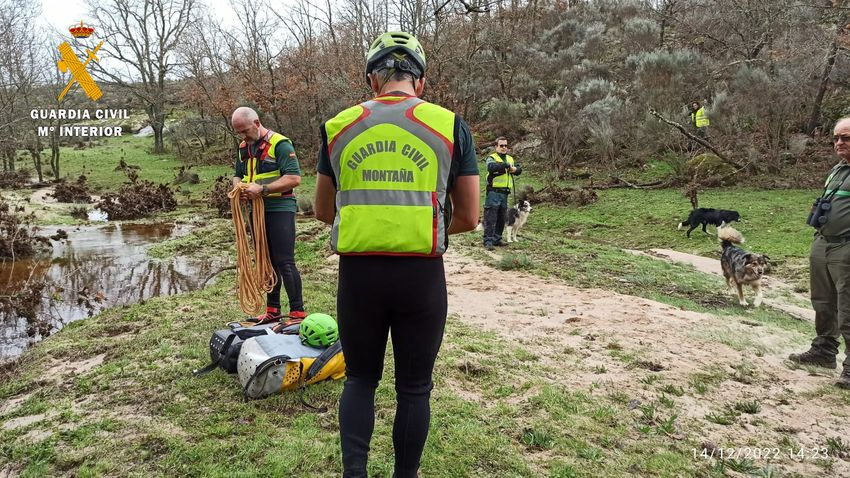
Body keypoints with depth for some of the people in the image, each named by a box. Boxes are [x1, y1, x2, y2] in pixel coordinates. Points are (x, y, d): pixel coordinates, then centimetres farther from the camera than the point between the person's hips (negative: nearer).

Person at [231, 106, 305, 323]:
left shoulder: (280, 144, -12)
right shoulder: (244, 147, 13)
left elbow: (294, 178, -19)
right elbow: (238, 175, 24)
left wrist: (262, 189, -22)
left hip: (280, 209, -8)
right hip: (256, 210, 8)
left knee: (285, 262, -9)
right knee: (267, 262, 13)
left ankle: (298, 312, -1)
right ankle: (272, 310, 22)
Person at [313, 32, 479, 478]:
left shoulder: (339, 126, 6)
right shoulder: (449, 125, 0)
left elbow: (323, 211, 14)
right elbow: (468, 218, 2)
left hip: (357, 272, 2)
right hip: (421, 274, -1)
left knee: (360, 378, 20)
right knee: (414, 387, 15)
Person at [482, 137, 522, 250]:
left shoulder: (510, 159, 18)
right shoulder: (492, 158, -3)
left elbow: (519, 170, 9)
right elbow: (491, 167, -24)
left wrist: (515, 169, -14)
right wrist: (506, 165, -23)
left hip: (504, 193, 7)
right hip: (493, 192, -7)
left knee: (502, 218, 12)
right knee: (491, 218, -7)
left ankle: (497, 239, 23)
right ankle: (488, 241, -5)